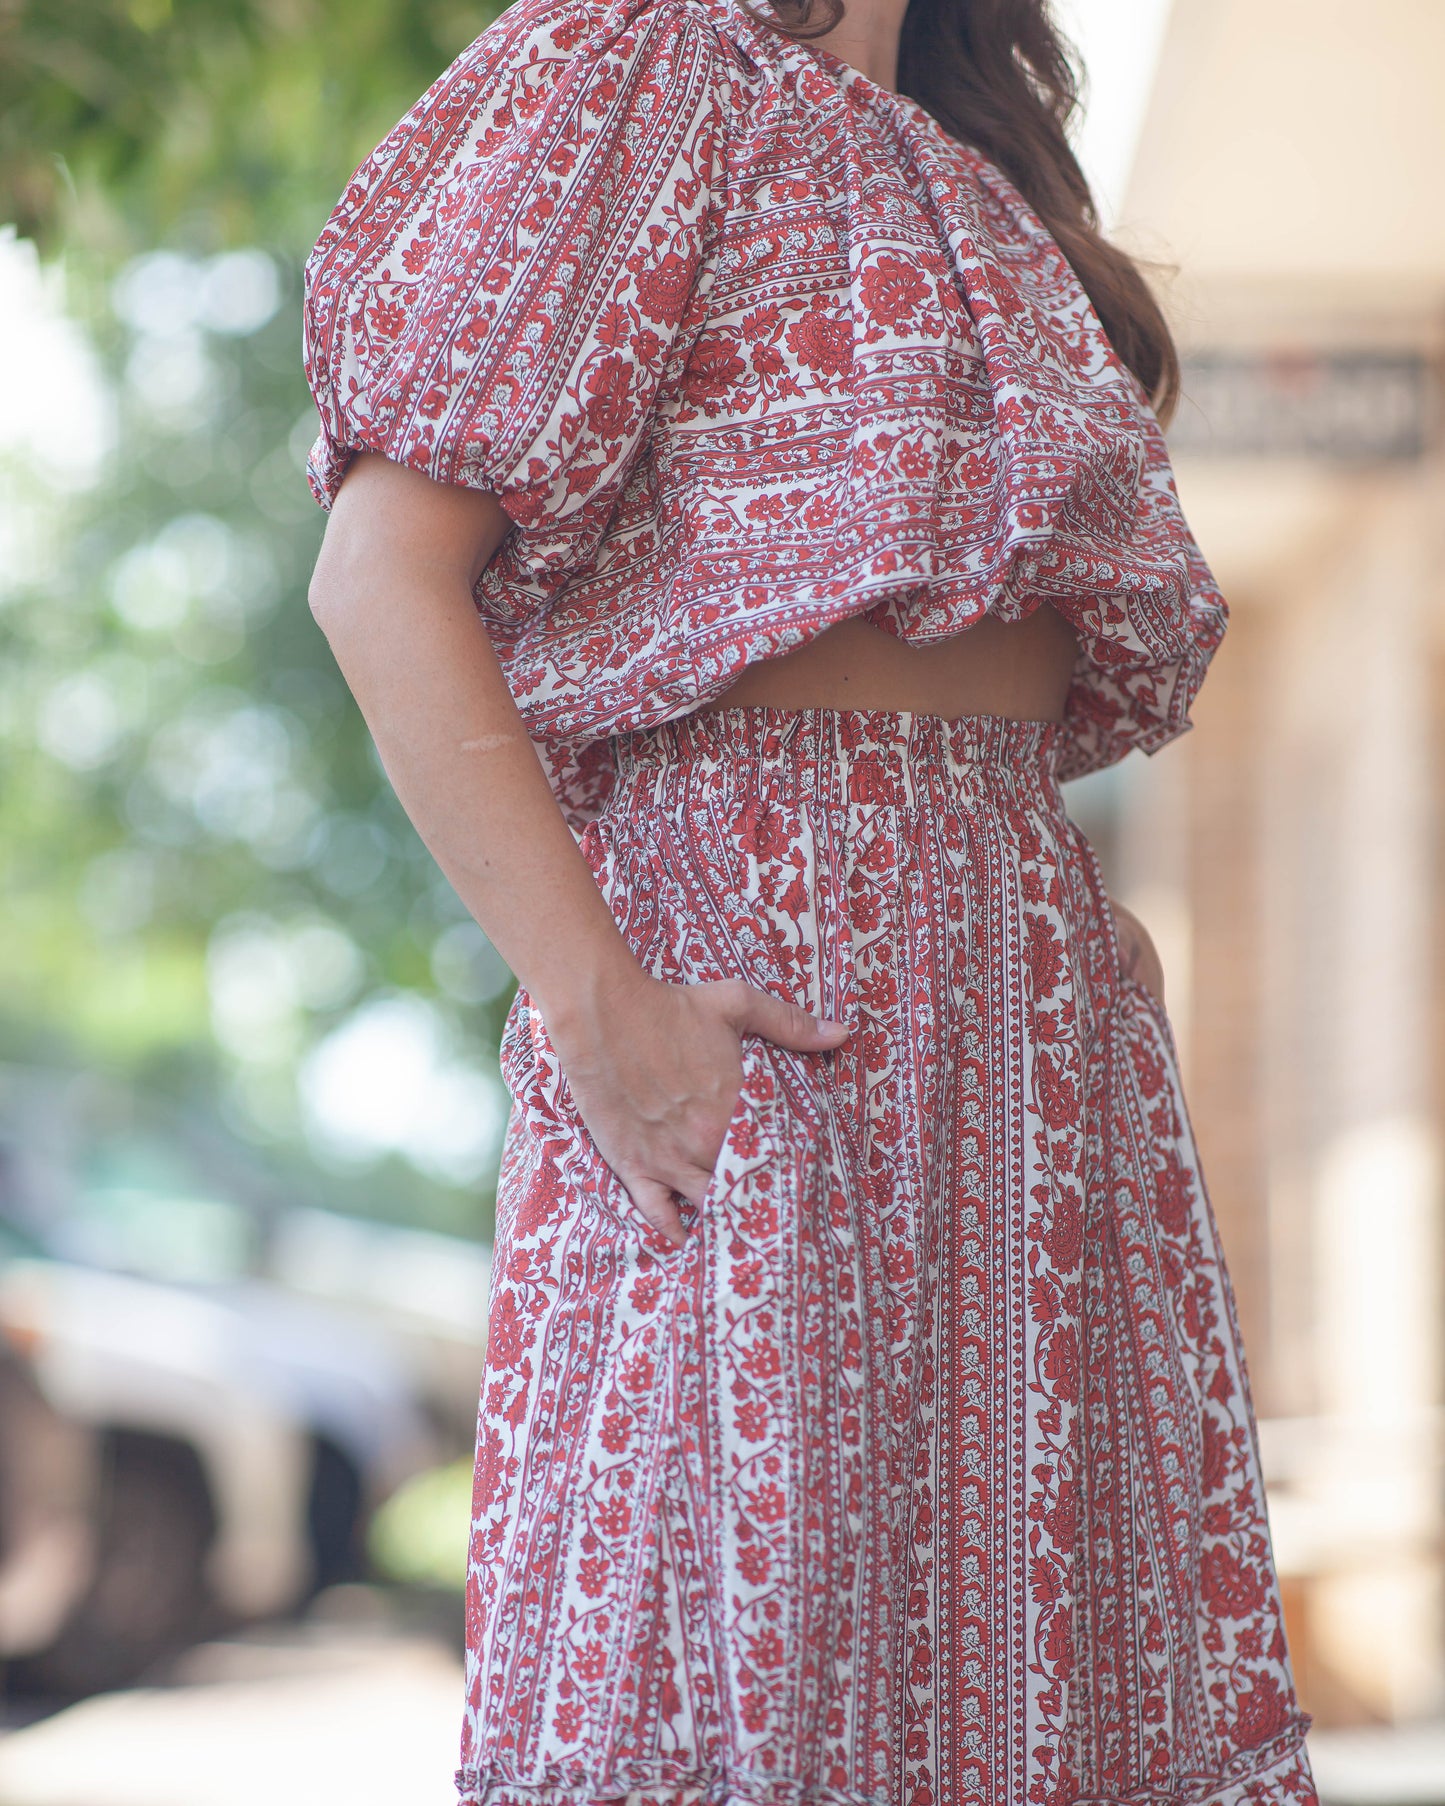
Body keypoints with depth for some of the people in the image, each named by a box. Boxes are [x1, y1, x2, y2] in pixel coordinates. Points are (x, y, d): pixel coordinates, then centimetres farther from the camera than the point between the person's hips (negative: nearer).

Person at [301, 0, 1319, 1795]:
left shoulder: (956, 165, 24)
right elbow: (384, 580, -11)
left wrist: (1083, 941, 10)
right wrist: (593, 1003, -19)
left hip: (1022, 963, 8)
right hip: (757, 958, -8)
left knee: (1037, 1634, 5)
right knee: (753, 1634, -9)